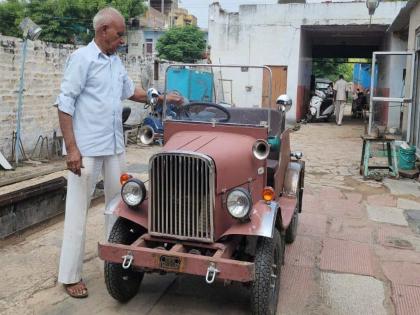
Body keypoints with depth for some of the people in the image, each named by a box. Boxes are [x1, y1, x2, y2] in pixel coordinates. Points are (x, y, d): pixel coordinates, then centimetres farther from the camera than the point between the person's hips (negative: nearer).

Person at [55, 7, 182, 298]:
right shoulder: (82, 58, -9)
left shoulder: (117, 62, 13)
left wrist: (163, 98, 22)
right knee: (78, 211, -1)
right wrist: (71, 148, -18)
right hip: (86, 149, -7)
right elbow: (65, 103, -12)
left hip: (115, 147, 8)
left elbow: (131, 92, 28)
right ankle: (70, 276, 9)